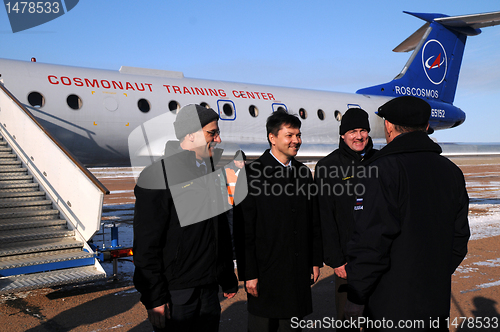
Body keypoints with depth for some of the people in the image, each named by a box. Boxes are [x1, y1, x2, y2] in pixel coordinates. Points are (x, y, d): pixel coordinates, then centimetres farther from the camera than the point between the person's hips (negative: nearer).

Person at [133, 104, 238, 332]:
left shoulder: (212, 172, 11)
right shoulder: (157, 174, -13)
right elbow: (146, 243, -15)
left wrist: (228, 279, 19)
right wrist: (154, 297, -17)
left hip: (209, 288, 7)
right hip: (175, 293, -7)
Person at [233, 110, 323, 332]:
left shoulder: (304, 173, 9)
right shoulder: (252, 174, -9)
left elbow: (314, 222, 13)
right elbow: (244, 229, -10)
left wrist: (316, 261, 11)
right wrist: (249, 274, -12)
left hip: (299, 271, 5)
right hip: (265, 270, -4)